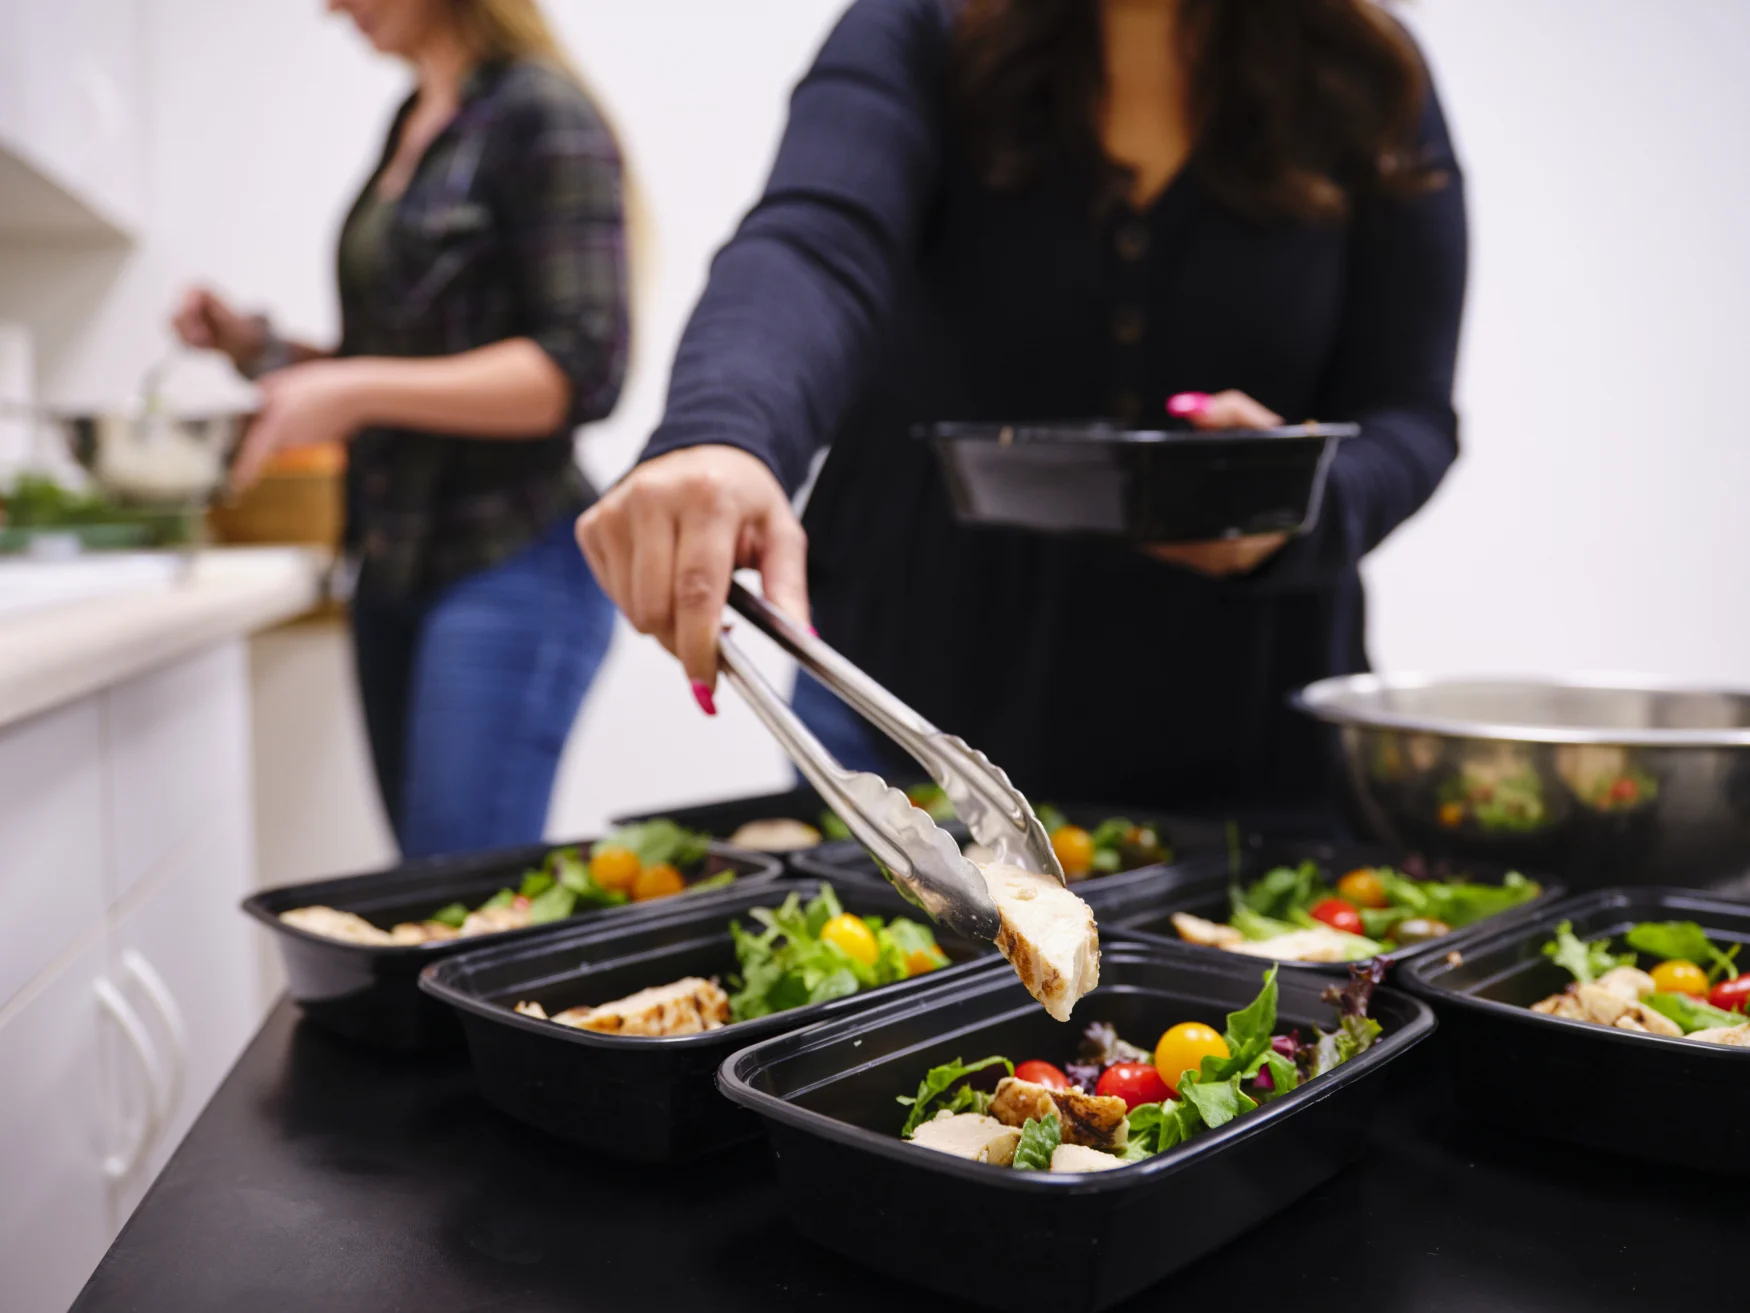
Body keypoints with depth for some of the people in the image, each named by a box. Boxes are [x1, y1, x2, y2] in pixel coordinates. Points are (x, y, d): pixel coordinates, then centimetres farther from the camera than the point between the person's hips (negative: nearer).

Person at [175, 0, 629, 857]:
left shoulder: (541, 115, -8)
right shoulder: (414, 127, 16)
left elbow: (581, 370, -17)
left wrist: (361, 388, -21)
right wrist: (261, 347, 9)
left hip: (510, 568, -8)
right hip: (394, 569, 8)